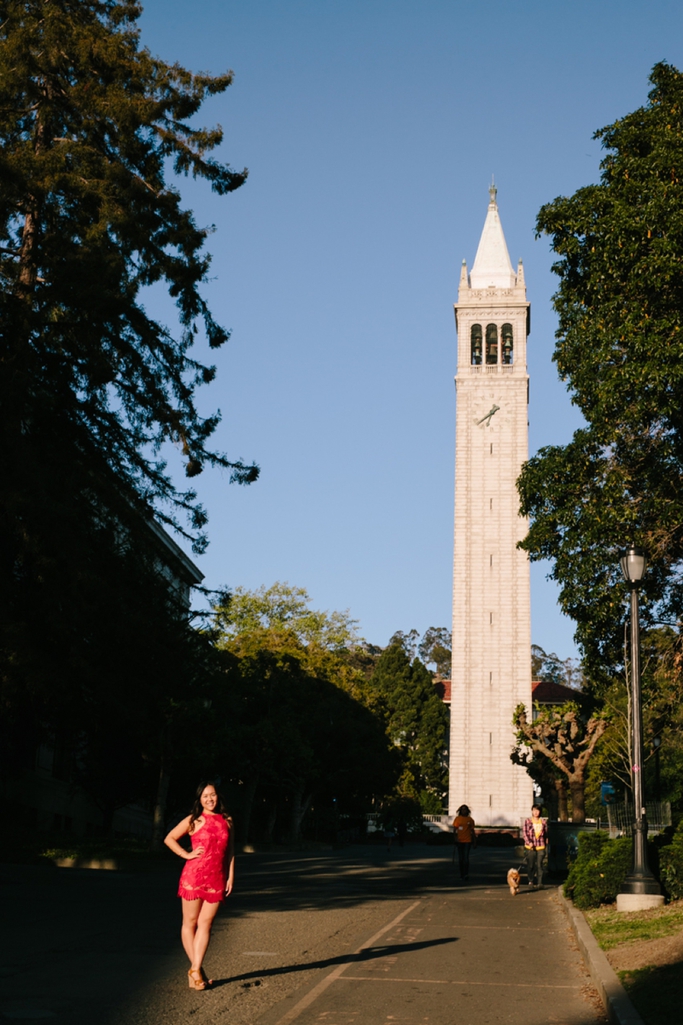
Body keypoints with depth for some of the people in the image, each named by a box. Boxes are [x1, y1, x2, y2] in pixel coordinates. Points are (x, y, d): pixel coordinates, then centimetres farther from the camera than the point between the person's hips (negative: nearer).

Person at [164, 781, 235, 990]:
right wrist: (186, 854, -5)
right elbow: (169, 838, 5)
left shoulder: (226, 821, 9)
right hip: (194, 876, -2)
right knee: (190, 922, 2)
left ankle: (195, 970, -1)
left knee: (205, 923, -1)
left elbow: (230, 850, 12)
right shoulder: (194, 820, 0)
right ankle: (197, 970, 8)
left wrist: (230, 876, 7)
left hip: (216, 879, 2)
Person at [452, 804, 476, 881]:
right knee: (460, 858, 8)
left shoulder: (470, 820, 4)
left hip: (467, 841, -1)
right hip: (459, 841, 1)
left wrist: (475, 842, 9)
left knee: (466, 858, -12)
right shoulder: (457, 819, 3)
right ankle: (462, 874, 21)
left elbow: (472, 831, 10)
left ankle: (466, 874, -15)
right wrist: (455, 837, -14)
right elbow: (454, 829, 2)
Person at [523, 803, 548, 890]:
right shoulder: (527, 821, 2)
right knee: (530, 865, 4)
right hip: (530, 847, -1)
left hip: (541, 847, 1)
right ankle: (531, 881, 21)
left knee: (539, 865, -5)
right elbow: (525, 833, -3)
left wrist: (546, 843, 7)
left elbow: (546, 834, 14)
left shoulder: (544, 822, 7)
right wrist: (529, 842, -17)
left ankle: (540, 883, -3)